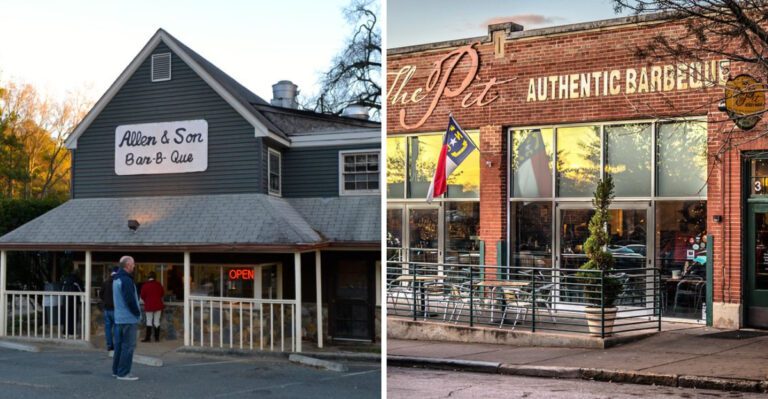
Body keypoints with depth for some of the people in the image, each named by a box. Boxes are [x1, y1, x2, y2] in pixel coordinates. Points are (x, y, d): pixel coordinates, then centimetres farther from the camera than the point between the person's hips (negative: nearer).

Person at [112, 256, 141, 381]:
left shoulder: (116, 279, 13)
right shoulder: (126, 280, -19)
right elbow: (130, 300, -23)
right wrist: (137, 312, -9)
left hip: (119, 317, 10)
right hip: (128, 318, -10)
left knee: (119, 344, 16)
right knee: (128, 346, -5)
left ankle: (116, 370, 23)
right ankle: (123, 373, -3)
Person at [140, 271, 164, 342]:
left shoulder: (145, 285, -7)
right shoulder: (158, 284, -2)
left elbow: (142, 296, -1)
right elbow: (162, 294, 9)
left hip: (149, 305, -1)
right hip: (158, 305, 1)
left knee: (149, 321, 4)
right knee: (157, 321, 4)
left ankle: (147, 338, 2)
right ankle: (157, 338, 5)